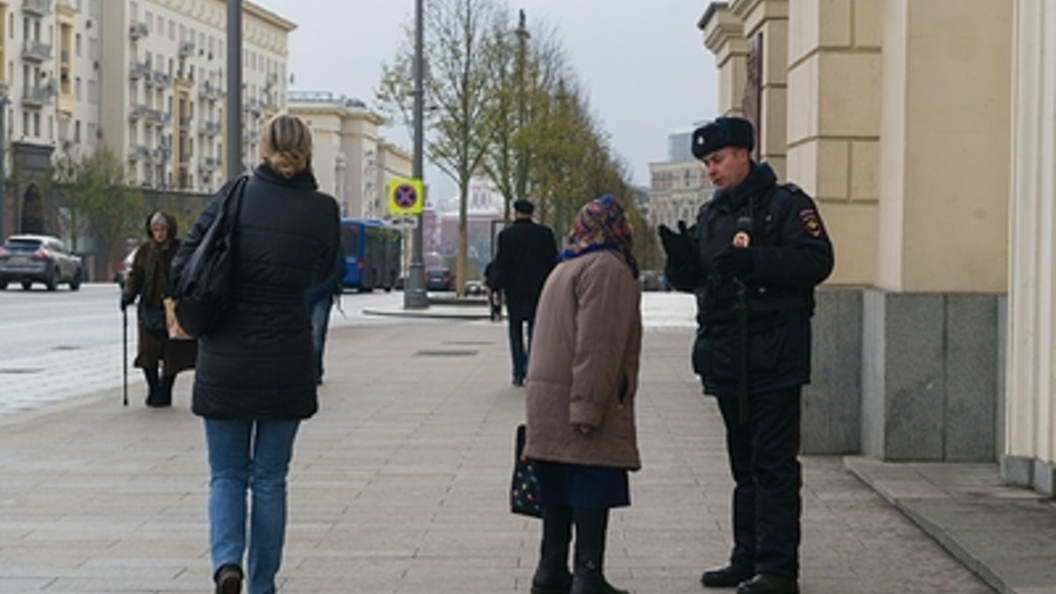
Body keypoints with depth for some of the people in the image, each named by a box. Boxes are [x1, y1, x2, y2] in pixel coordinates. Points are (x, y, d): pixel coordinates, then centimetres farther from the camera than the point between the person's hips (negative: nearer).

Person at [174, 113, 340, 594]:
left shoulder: (235, 195, -4)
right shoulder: (321, 209, -5)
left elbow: (184, 265, -3)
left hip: (224, 361, 0)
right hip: (286, 360, 0)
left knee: (226, 473, 13)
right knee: (269, 478, 12)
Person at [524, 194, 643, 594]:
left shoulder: (566, 267, 22)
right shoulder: (607, 268, -10)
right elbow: (596, 345, -19)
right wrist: (588, 407, -24)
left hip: (549, 406, 9)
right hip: (578, 401, -9)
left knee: (559, 492, 13)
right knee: (593, 490, -6)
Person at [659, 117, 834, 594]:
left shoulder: (787, 204, -4)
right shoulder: (710, 214, 17)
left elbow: (816, 261, -16)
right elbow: (691, 280, 17)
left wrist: (754, 260, -25)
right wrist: (681, 259, -6)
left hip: (774, 358, -7)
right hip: (726, 357, 7)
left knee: (774, 463, -7)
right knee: (744, 462, 14)